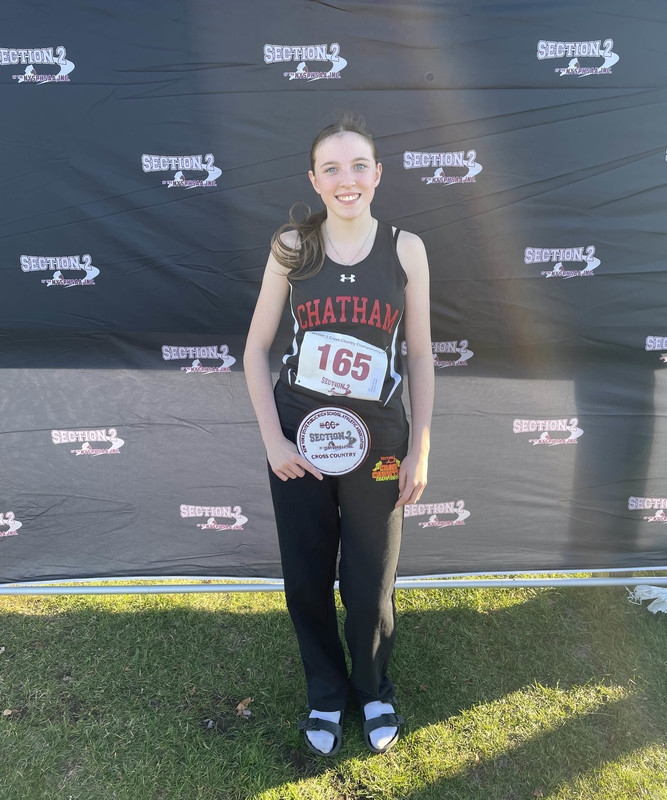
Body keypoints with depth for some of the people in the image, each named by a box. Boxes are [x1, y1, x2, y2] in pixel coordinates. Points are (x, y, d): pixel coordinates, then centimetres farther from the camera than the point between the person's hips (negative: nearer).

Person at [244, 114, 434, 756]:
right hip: (298, 438, 1)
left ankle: (373, 688, 43)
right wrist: (272, 440, -5)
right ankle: (325, 693, 42)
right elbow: (256, 349, 2)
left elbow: (420, 355, 2)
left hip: (377, 439, 0)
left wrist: (420, 450, 0)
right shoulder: (291, 246, -2)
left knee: (370, 583, 11)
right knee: (307, 579, 13)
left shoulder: (406, 248, -2)